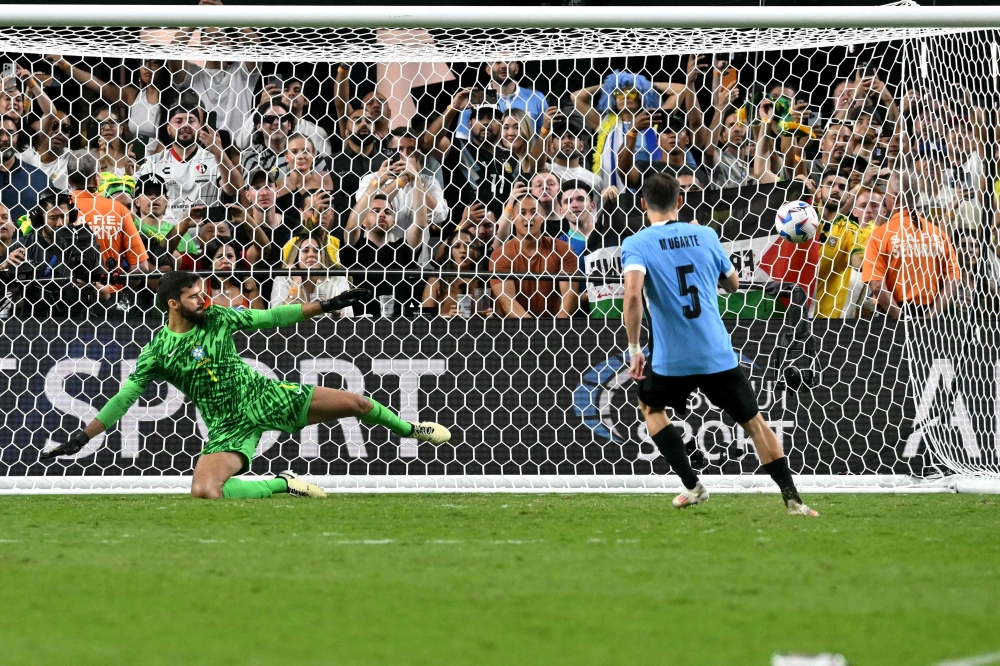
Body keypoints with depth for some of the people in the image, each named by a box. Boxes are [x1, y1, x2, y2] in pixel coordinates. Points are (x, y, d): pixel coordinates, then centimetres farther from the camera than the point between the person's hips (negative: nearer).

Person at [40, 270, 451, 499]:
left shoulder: (216, 318, 1)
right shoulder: (158, 352, -7)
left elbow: (270, 318, 9)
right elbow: (124, 398, -6)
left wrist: (326, 306, 7)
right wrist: (81, 438, -13)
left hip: (265, 397, 2)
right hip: (230, 427, -2)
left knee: (356, 404, -3)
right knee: (204, 491, -29)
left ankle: (410, 429, 27)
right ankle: (282, 484, -8)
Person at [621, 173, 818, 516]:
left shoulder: (637, 245, -5)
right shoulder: (705, 235, 6)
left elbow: (633, 293, -22)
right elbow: (733, 283, 19)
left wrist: (634, 350, -15)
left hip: (671, 359, -2)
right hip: (719, 355, 2)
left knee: (650, 407, 27)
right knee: (754, 422, 14)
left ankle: (692, 485, 19)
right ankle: (792, 498, 6)